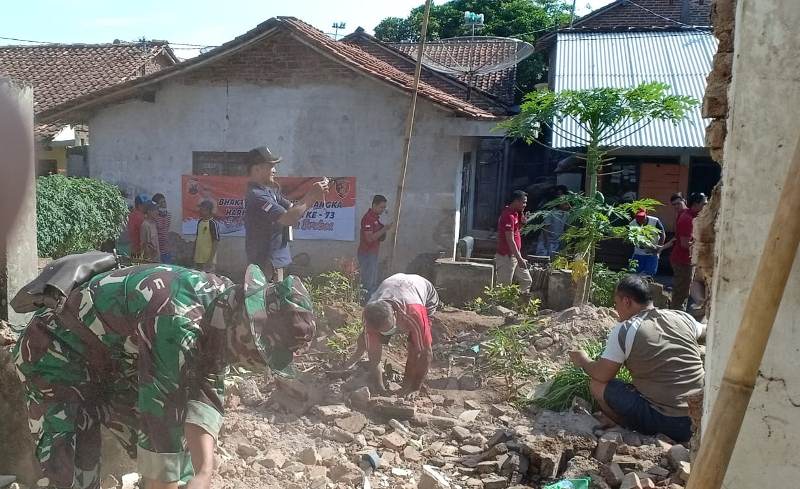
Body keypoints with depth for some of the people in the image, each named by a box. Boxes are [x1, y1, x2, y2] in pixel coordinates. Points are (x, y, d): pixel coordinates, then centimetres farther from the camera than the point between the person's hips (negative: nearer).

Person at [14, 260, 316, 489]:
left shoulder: (222, 306, -11)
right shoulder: (177, 322, -38)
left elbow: (206, 391, -11)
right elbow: (161, 417, -35)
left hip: (111, 364, 8)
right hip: (57, 358, -8)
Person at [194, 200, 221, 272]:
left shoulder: (213, 223, -13)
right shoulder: (200, 222, 9)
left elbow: (215, 242, -14)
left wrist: (211, 260, -17)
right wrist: (194, 255, 15)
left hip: (208, 260, -7)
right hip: (198, 259, 8)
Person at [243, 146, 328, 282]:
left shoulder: (269, 190, 12)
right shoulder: (256, 196, -20)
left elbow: (293, 208, 12)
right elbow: (288, 219, -26)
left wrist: (312, 195, -3)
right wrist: (312, 198, -20)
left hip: (275, 260, 10)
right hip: (266, 262, -10)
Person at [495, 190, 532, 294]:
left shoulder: (516, 214, 11)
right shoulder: (508, 216, -19)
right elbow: (510, 240, -23)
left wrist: (522, 222, 1)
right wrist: (520, 259, -23)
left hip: (515, 256, 10)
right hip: (506, 257, -10)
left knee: (527, 281, 13)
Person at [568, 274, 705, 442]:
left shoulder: (623, 331, -9)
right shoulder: (683, 318, 6)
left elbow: (602, 375, -3)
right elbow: (704, 330, 30)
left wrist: (583, 360, 17)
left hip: (666, 422, -5)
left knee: (598, 386, 8)